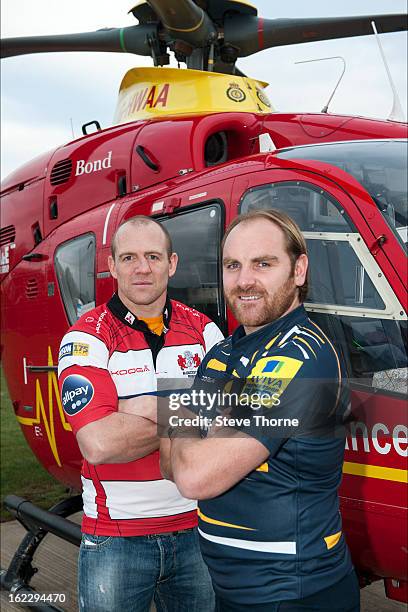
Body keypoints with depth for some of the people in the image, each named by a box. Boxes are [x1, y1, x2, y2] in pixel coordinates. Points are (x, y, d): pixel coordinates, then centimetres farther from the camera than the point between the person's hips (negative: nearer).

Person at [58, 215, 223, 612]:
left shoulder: (202, 331, 2)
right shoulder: (87, 339, -10)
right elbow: (99, 443, -23)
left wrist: (144, 409, -19)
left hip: (195, 530, 3)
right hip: (116, 540, -3)